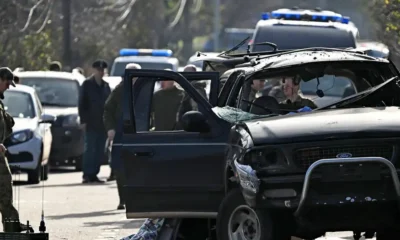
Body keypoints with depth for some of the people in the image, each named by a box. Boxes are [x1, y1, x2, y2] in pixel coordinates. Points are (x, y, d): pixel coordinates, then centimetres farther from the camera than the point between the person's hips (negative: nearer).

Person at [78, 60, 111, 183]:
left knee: (100, 151, 3)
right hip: (91, 123, -5)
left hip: (103, 124, 5)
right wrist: (83, 120, -10)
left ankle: (93, 174, 8)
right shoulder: (87, 84, 1)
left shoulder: (105, 85, 15)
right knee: (90, 149, -8)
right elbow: (82, 104, -2)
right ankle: (87, 175, -7)